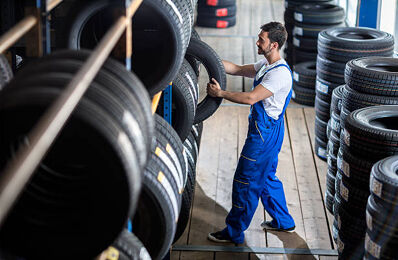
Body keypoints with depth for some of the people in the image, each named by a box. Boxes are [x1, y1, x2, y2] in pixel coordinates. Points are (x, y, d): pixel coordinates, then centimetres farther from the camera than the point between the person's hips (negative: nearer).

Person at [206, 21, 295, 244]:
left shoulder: (280, 74, -23)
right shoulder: (266, 65, 8)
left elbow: (250, 98, -29)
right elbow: (238, 69, 15)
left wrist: (220, 93, -21)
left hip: (265, 134, -10)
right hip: (266, 131, 10)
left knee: (246, 181, -2)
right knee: (266, 178, 22)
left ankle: (234, 233, 8)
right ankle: (283, 221, 36)